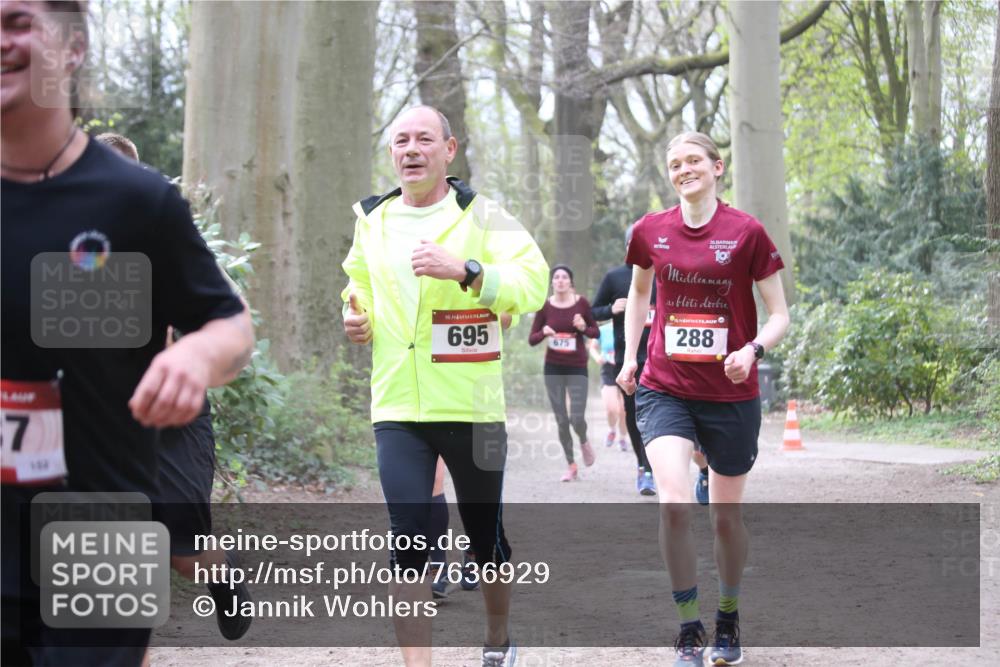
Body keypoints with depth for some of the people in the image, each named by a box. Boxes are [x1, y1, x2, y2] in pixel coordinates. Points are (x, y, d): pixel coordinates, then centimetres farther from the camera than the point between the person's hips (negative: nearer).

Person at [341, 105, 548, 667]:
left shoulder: (482, 216, -4)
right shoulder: (373, 220, 10)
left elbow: (533, 283, -15)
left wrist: (465, 270, -28)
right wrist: (357, 317, 5)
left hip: (472, 408, -2)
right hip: (398, 409, 2)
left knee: (485, 536, 12)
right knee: (408, 542, -9)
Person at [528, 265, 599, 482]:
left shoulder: (581, 303, -3)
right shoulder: (545, 306, -1)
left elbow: (595, 332, 5)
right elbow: (532, 339, 3)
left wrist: (584, 328, -16)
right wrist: (543, 332, -18)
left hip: (577, 368, -1)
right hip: (553, 368, 1)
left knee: (577, 418, -10)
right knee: (561, 420, 3)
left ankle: (584, 442, 26)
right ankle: (571, 466, 17)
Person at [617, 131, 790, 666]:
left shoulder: (746, 232, -6)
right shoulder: (650, 231, 2)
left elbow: (779, 313, -1)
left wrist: (753, 350, -20)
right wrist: (629, 356, 12)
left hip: (731, 395, -1)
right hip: (664, 389, 1)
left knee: (726, 517, 10)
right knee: (674, 503, -19)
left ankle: (728, 619, 35)